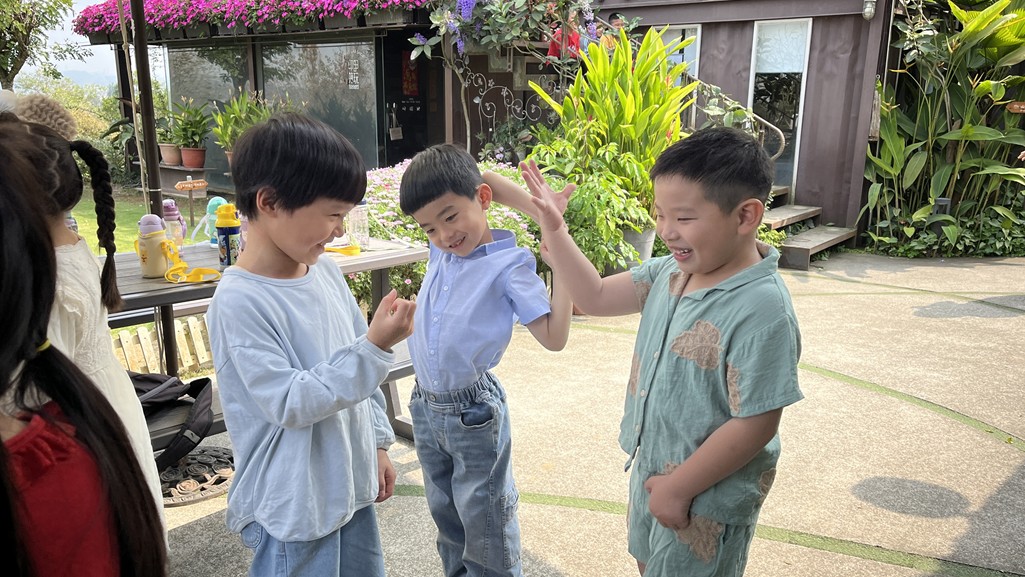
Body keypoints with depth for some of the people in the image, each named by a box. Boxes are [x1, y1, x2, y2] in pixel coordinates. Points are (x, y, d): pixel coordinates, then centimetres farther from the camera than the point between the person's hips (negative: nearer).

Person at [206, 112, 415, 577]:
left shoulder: (325, 270, 0)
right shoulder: (238, 301, -22)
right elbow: (290, 403, -24)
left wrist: (376, 443, 13)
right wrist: (375, 347, -29)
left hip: (351, 486, 7)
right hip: (292, 505, -7)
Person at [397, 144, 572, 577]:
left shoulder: (508, 264, -16)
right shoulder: (439, 254, 2)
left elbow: (553, 337, -19)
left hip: (473, 412, -7)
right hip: (425, 407, 7)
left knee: (486, 529, 8)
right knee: (447, 518, 25)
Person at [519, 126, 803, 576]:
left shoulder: (761, 310, -31)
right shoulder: (671, 272, -7)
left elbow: (755, 425, -28)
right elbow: (596, 297, 1)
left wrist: (679, 488, -20)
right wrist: (553, 228, -8)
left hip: (705, 497, -7)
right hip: (651, 469, 8)